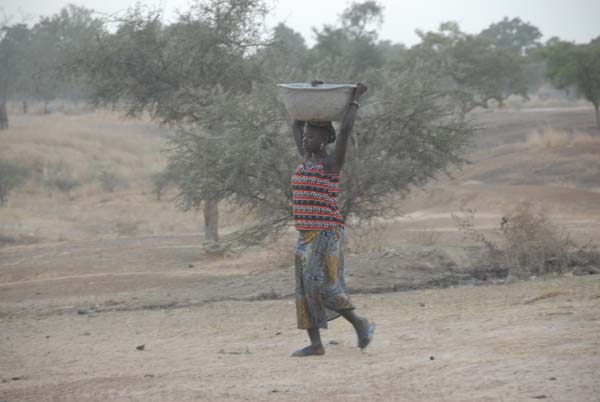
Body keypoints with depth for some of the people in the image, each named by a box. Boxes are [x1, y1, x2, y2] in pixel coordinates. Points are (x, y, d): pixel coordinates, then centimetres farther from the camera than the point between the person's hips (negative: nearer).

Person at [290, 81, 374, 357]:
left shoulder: (332, 162, -10)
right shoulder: (307, 159, 11)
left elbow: (345, 130, -20)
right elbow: (296, 124, 20)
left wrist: (355, 100, -11)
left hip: (326, 235, -8)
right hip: (306, 235, 8)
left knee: (324, 289, -9)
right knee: (305, 290, 3)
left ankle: (361, 323, 10)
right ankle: (315, 344, 6)